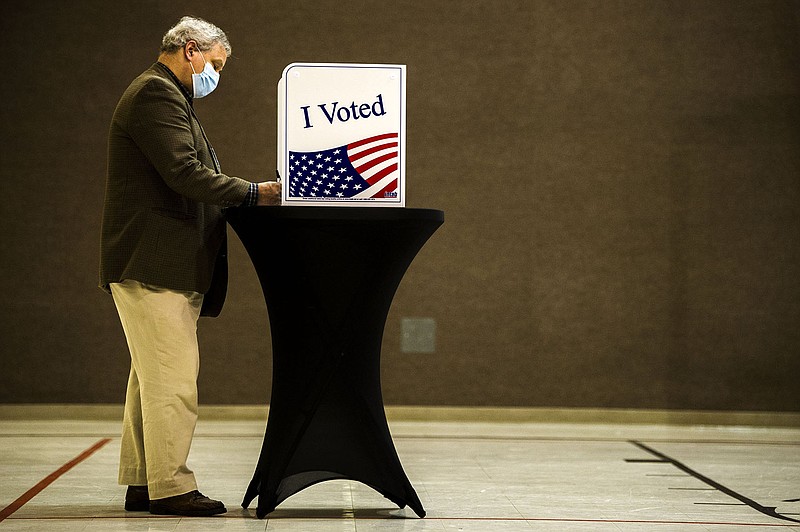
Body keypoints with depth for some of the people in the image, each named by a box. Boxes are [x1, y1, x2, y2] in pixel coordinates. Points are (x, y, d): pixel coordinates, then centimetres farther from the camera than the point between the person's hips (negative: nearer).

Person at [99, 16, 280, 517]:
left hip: (170, 265, 11)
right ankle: (170, 486, -7)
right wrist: (257, 192, -17)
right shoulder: (156, 93, -11)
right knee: (174, 377, -10)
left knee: (153, 377, 12)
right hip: (154, 264, -11)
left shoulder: (166, 95, 24)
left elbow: (187, 179, 22)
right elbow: (184, 173, -21)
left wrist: (251, 195, 11)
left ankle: (142, 483, 17)